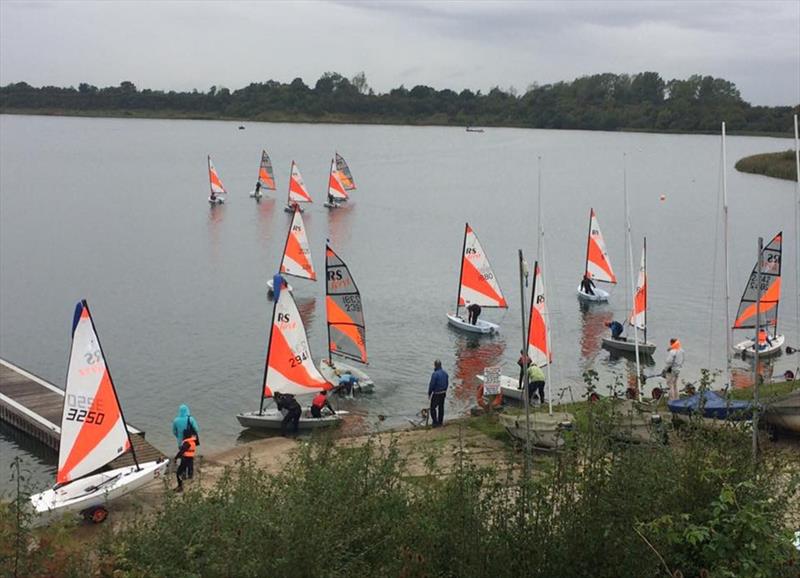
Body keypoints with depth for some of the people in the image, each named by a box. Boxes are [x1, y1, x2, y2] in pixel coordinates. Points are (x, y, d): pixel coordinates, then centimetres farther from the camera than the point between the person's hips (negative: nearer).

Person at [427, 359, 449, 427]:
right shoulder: (445, 373, 2)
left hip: (436, 394, -7)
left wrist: (429, 393, -7)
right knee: (441, 407, 15)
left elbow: (432, 385, -18)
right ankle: (440, 422, 23)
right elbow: (446, 383, 10)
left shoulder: (435, 374, -21)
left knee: (433, 408, 4)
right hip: (443, 393, 7)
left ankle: (435, 423, 2)